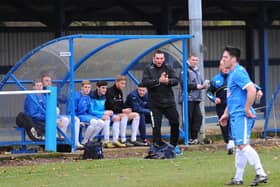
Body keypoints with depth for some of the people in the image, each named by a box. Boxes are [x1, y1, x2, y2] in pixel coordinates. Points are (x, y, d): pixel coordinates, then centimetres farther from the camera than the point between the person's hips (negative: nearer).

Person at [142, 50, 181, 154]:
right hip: (155, 103, -2)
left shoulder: (168, 68, 7)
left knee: (175, 123, 4)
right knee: (156, 126, -3)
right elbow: (145, 83, -13)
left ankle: (174, 145, 21)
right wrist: (158, 81, -22)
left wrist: (168, 81, -23)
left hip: (169, 102, 2)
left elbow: (176, 80, -2)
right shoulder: (148, 69, 1)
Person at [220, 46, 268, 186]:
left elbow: (252, 90, -26)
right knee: (239, 147, 12)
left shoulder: (238, 73, -14)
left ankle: (261, 174, -15)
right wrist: (226, 114, 25)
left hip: (242, 116, -10)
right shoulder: (231, 74, 18)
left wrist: (247, 109, -22)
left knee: (243, 145, -15)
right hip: (235, 116, 10)